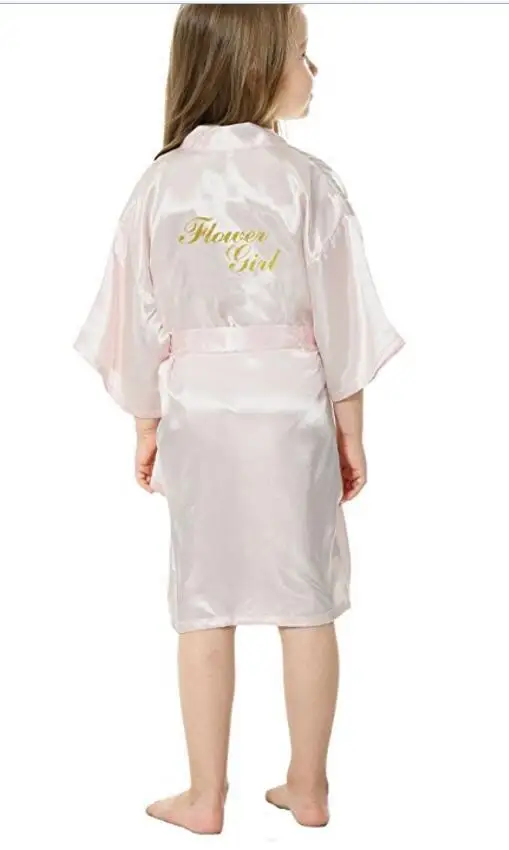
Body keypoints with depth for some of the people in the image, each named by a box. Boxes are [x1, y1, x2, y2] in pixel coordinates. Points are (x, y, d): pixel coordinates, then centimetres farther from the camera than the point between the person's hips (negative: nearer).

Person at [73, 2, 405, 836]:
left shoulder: (161, 183, -2)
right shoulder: (308, 181, -9)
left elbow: (141, 320, 2)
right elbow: (339, 320, -6)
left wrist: (147, 426, 13)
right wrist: (352, 433, 4)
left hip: (197, 414, 2)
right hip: (291, 413, -1)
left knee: (205, 610, 9)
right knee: (307, 607, 10)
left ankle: (206, 797, 19)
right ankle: (308, 787, 23)